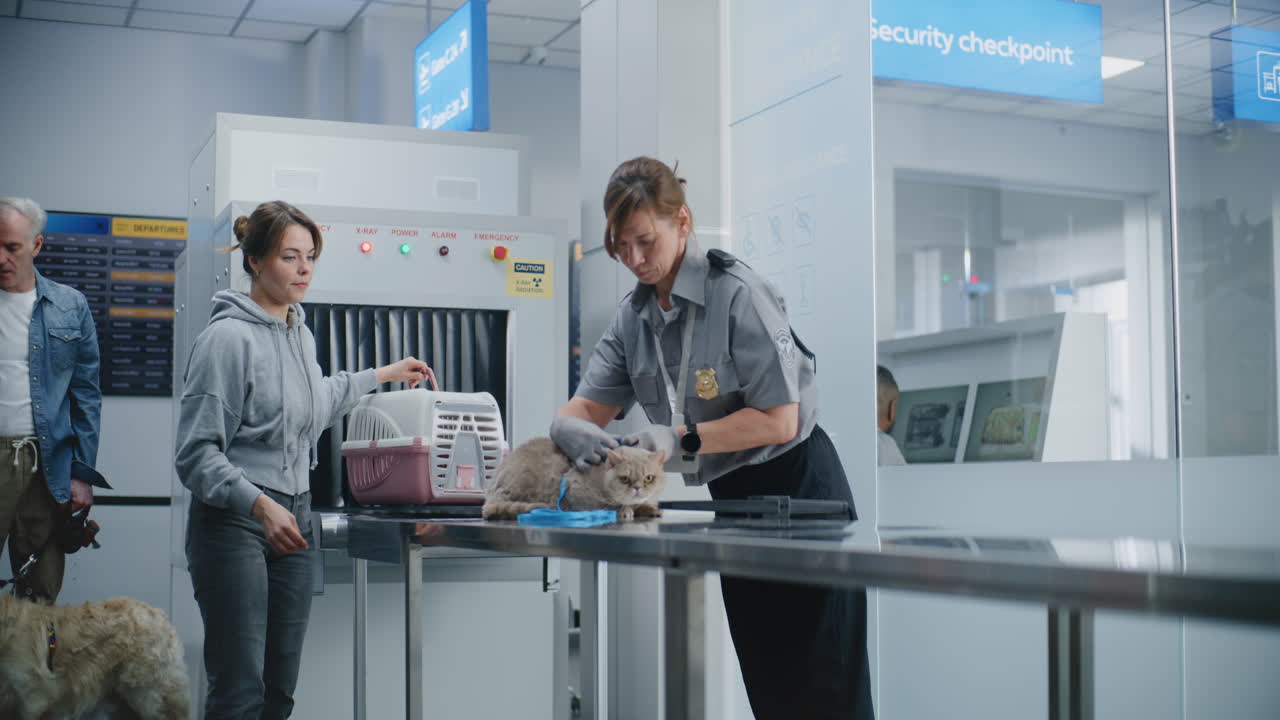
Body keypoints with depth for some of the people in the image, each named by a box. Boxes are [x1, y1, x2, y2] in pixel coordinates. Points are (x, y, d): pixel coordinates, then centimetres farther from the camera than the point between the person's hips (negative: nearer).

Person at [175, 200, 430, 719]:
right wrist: (260, 504, -25)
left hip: (293, 520, 8)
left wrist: (382, 376, 39)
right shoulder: (228, 335, -11)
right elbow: (197, 452, -15)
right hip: (233, 521, -8)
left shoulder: (301, 335, 13)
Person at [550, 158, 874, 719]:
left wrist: (683, 439, -27)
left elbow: (779, 420, -21)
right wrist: (570, 426, -22)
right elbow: (589, 405, 2)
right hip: (731, 495, 7)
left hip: (797, 488, -7)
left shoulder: (736, 293, -19)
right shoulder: (633, 316, 4)